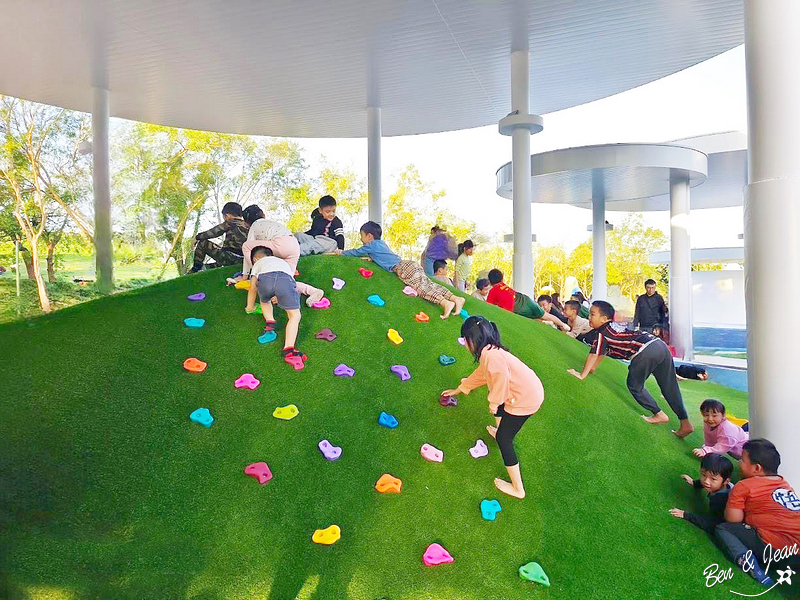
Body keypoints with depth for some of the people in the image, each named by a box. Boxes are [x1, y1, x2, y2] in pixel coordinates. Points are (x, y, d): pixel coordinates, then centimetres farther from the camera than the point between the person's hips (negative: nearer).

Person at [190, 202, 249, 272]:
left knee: (202, 243, 8)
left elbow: (213, 232, -1)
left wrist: (197, 237, 13)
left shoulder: (230, 223, -4)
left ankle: (195, 269, 10)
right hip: (240, 261, 7)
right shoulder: (247, 226, 13)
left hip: (229, 258, -7)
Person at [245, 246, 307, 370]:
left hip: (265, 278, 0)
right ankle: (288, 349, -14)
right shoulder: (282, 261, 47)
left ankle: (270, 322, 10)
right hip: (285, 279, 0)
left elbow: (253, 288, 37)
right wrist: (278, 298, 68)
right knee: (294, 315, 5)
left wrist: (250, 307, 52)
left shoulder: (258, 264, 40)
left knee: (264, 300, 34)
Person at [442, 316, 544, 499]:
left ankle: (517, 488, 7)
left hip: (525, 399, -10)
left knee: (503, 439, 0)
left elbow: (501, 379, -29)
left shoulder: (490, 355, -19)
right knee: (498, 403, 34)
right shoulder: (491, 351, 14)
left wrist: (493, 403, -12)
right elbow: (478, 375, 26)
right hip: (530, 390, 10)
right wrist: (456, 391, 38)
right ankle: (499, 430, 55)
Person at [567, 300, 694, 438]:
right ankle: (685, 424, 20)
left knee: (635, 385, 10)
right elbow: (601, 353, 36)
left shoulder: (602, 333, 2)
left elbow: (594, 354, -1)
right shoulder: (614, 326, 28)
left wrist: (582, 375, 5)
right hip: (661, 345, 9)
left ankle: (660, 415, 17)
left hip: (645, 352, -9)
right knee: (670, 388, 15)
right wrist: (592, 368, 43)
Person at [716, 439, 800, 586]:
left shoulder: (743, 487, -5)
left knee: (721, 529, 6)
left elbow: (733, 520, -4)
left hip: (774, 549, -7)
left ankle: (746, 560, -16)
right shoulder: (784, 483, 16)